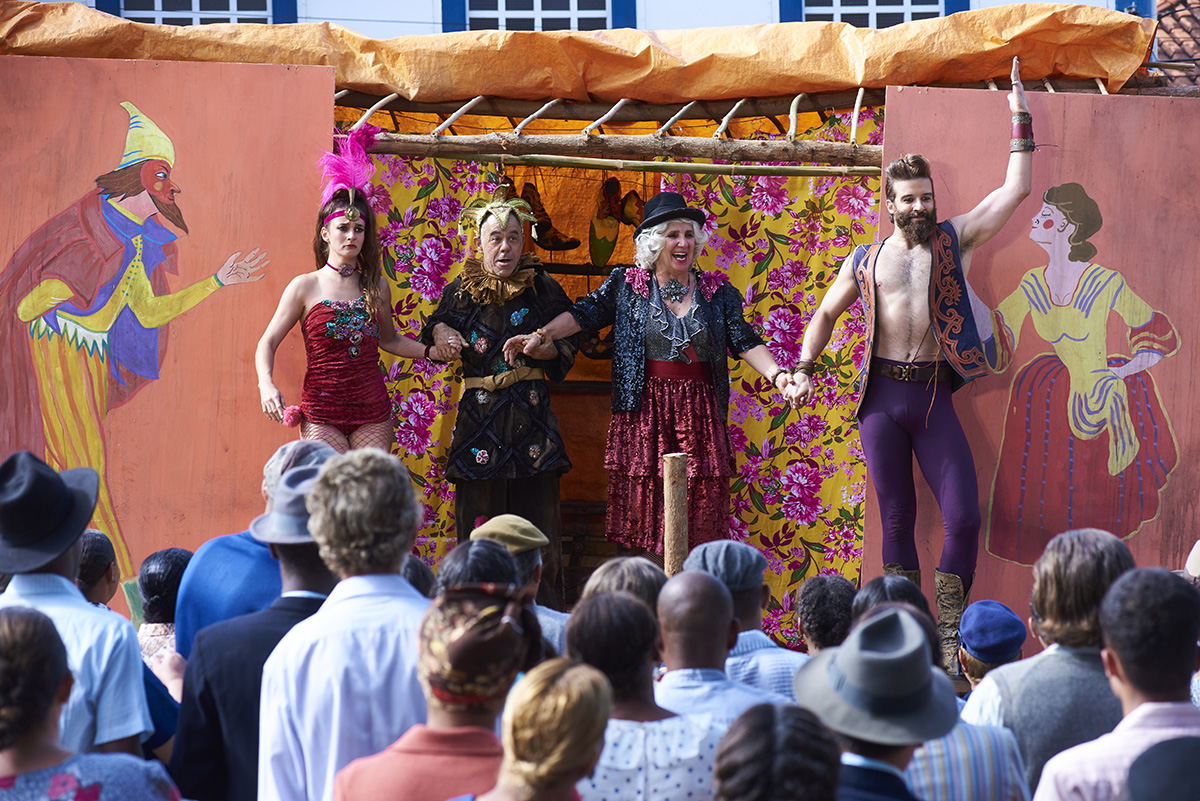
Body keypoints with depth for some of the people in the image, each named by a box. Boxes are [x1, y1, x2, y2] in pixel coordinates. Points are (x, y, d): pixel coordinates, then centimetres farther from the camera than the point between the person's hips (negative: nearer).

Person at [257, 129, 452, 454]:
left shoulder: (377, 286, 10)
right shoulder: (305, 287, 1)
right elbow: (268, 342, 3)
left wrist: (430, 351, 9)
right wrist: (267, 385, -14)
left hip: (373, 414, 3)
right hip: (322, 413, -3)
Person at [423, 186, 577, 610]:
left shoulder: (542, 288, 3)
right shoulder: (460, 290, 6)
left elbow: (571, 343, 7)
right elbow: (435, 327, 22)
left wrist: (544, 349, -12)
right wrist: (439, 331, 0)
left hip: (531, 413, -1)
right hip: (478, 415, 1)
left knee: (537, 509, -4)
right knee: (479, 516, -1)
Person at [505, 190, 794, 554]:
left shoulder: (717, 292, 9)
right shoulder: (626, 285, 6)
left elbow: (745, 342, 6)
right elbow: (584, 314, 6)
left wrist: (777, 375, -8)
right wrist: (541, 335, -8)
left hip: (700, 413, 1)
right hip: (645, 411, -1)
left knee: (700, 508, -2)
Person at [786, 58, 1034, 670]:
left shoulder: (953, 240, 6)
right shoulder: (866, 261, 9)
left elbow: (1016, 190, 2)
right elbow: (826, 313, 21)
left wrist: (1021, 122, 1)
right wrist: (804, 370, 9)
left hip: (934, 396, -1)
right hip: (882, 395, 1)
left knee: (963, 516, -10)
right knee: (897, 520, 6)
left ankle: (950, 638, 1)